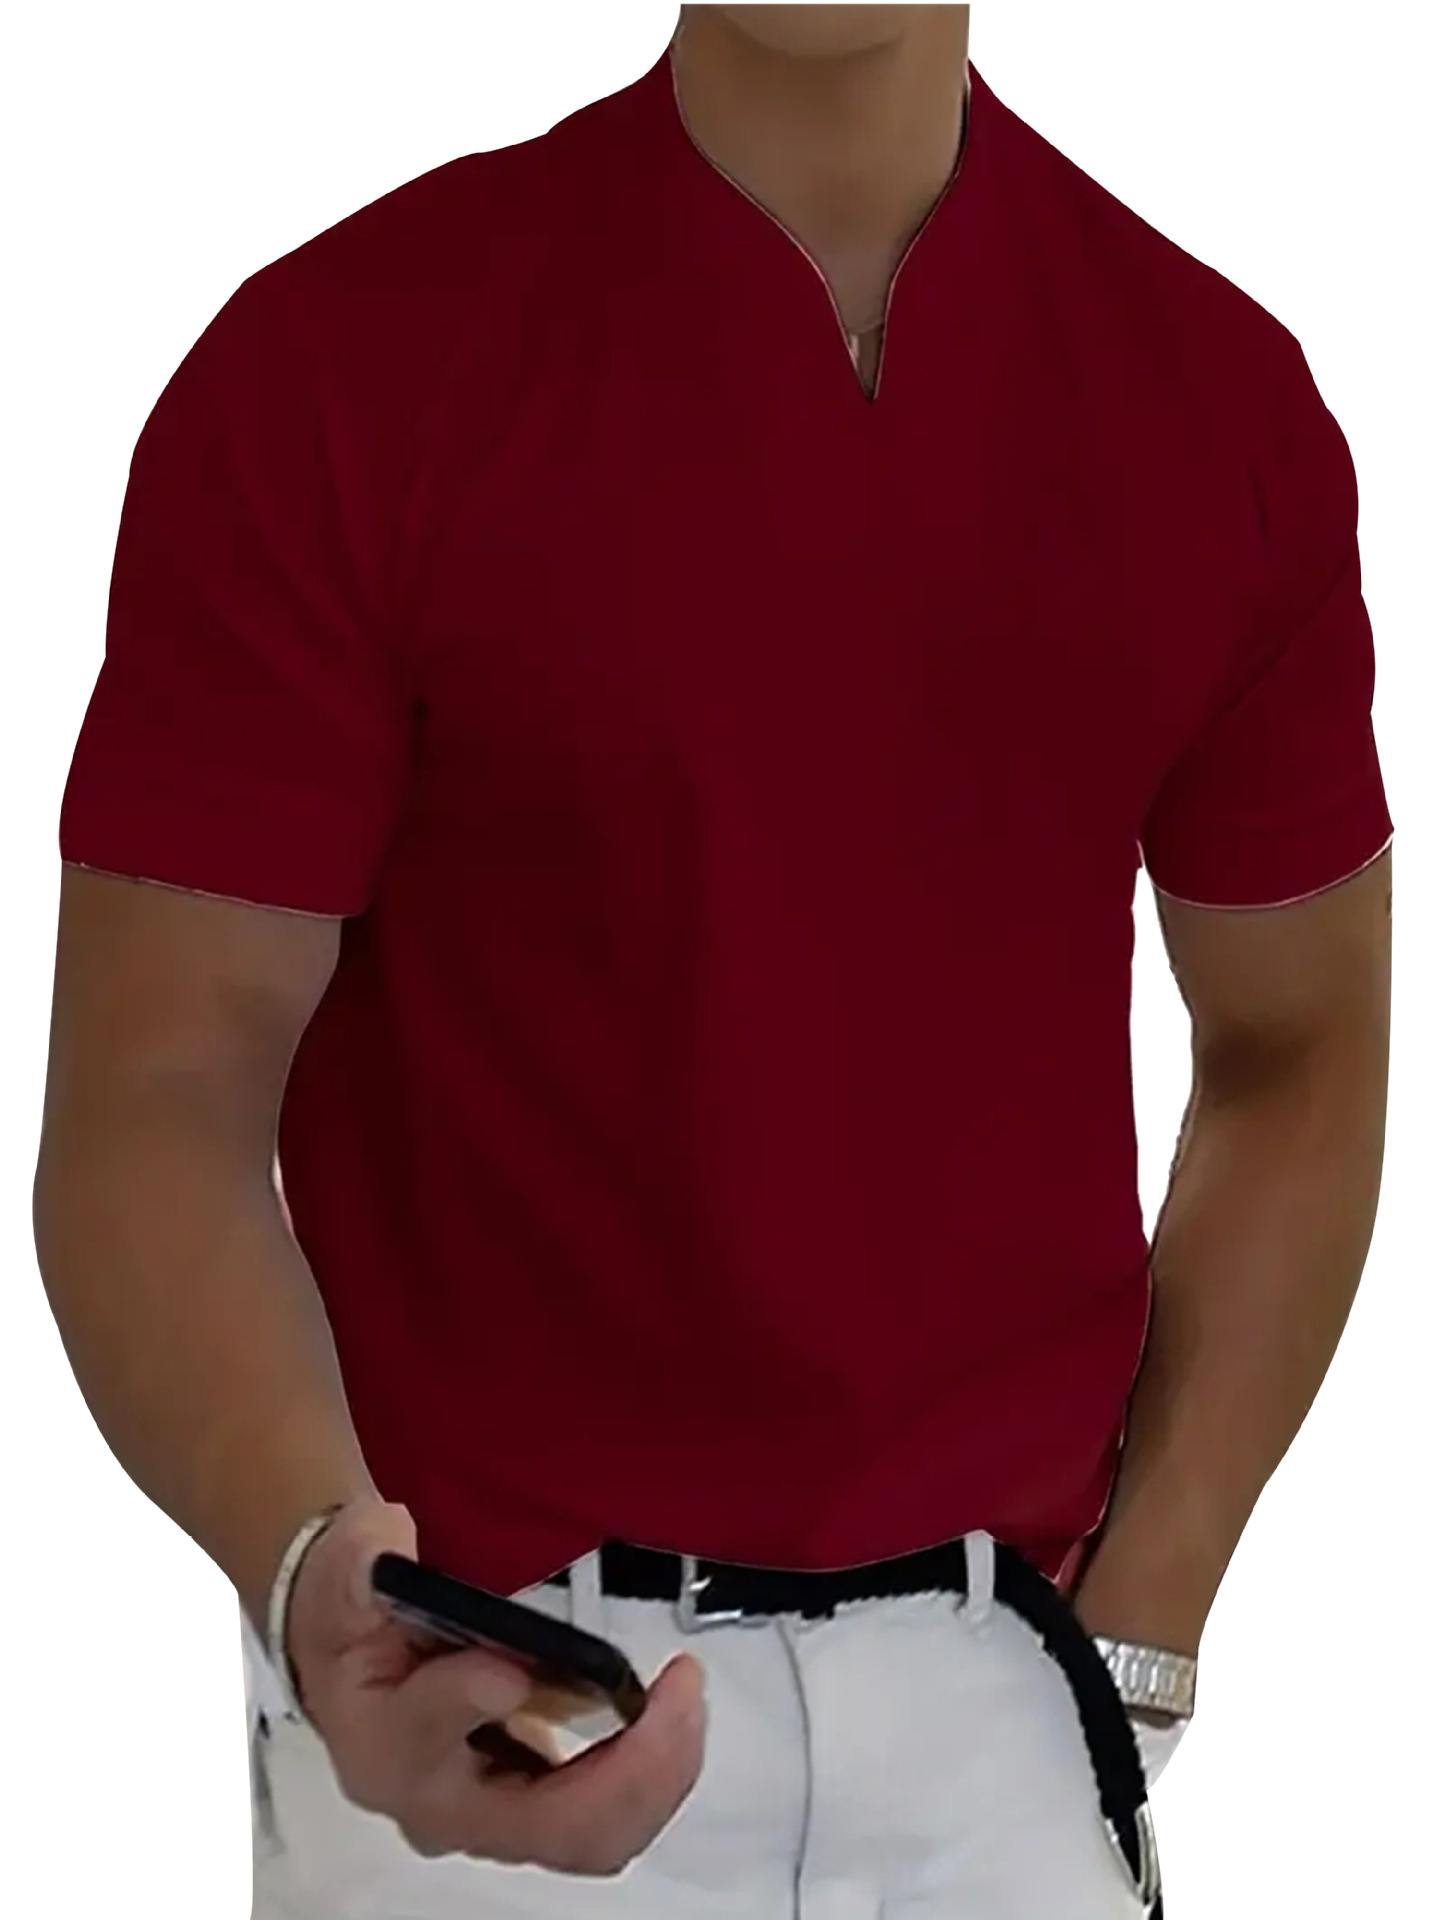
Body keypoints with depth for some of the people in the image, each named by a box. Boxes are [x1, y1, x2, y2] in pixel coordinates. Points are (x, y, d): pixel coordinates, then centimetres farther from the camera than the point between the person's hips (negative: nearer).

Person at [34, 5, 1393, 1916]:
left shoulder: (1218, 391, -1)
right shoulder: (334, 364, -11)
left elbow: (1295, 1054, 8)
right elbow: (156, 1090, -13)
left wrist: (1143, 1637, 0)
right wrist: (308, 1565, -31)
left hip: (1007, 1694, 3)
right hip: (485, 1710, -2)